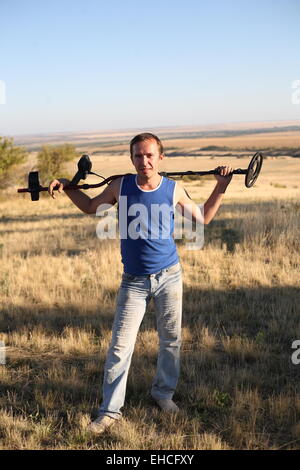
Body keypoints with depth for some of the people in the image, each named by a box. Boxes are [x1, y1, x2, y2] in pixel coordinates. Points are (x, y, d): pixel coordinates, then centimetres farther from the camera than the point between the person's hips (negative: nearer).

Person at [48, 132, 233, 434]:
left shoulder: (174, 189, -5)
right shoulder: (120, 186, -6)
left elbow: (202, 218, 10)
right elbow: (91, 207, 12)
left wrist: (221, 187, 3)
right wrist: (67, 188, 2)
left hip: (169, 276, 1)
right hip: (134, 281, -1)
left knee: (171, 340, 12)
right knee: (120, 346, -2)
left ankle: (163, 393, 34)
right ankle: (110, 410, 10)